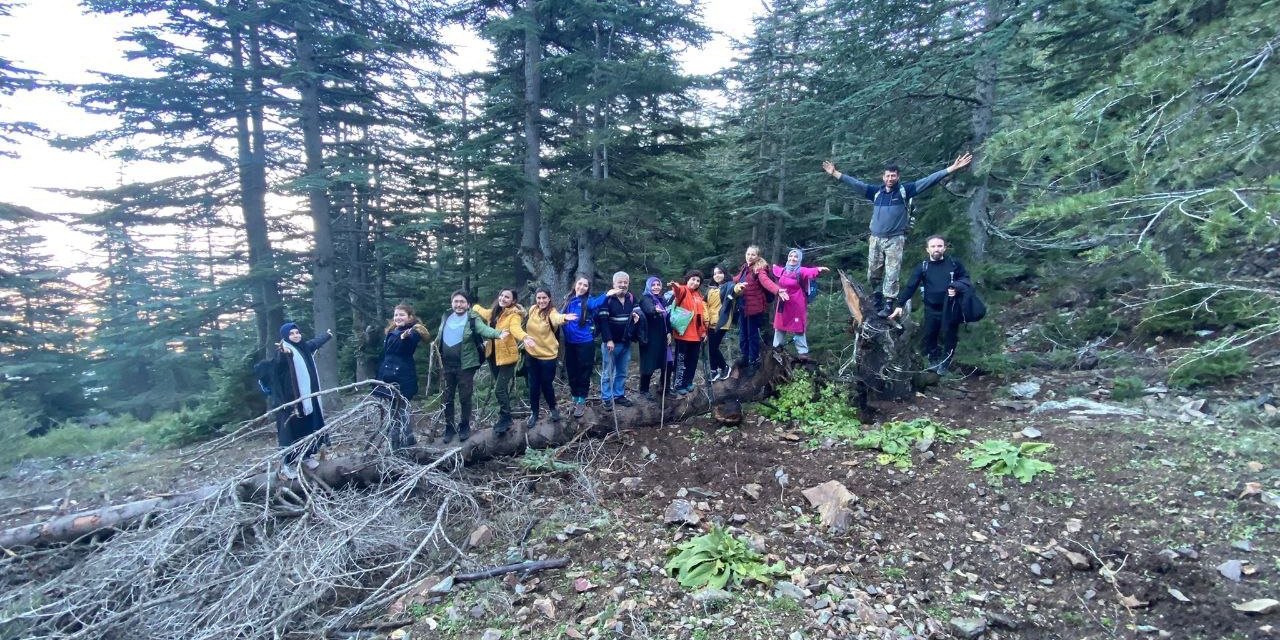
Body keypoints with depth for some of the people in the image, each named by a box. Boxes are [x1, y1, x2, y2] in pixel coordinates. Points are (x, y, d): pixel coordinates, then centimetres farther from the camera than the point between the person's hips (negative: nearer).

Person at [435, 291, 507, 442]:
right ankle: (449, 427, 26)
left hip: (465, 365, -4)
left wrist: (498, 334, -46)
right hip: (447, 365, 4)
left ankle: (464, 427, 23)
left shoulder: (473, 319, -9)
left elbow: (484, 329, -28)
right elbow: (439, 337, 18)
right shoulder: (446, 317, 6)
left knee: (465, 398, 5)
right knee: (447, 398, 11)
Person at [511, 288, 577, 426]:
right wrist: (525, 337, -7)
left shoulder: (551, 312, -19)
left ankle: (553, 408, 33)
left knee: (546, 384, 6)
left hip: (548, 354, -4)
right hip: (532, 354, 4)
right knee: (533, 385, 12)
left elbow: (556, 319, -45)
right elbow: (515, 327, 11)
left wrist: (564, 317, -68)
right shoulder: (532, 310, -2)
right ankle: (534, 412, 29)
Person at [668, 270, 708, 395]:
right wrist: (675, 286, -55)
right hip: (683, 333, -7)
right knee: (681, 360, 1)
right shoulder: (683, 290, -5)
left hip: (696, 334, 7)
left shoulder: (698, 295, 16)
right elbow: (679, 290, -31)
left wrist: (704, 331, 16)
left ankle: (688, 382, 28)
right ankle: (678, 385, 10)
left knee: (693, 360, 14)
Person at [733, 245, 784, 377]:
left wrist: (777, 291, -50)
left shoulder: (759, 269, -15)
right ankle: (745, 359, 34)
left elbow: (766, 281, -32)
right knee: (743, 334, 17)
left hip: (754, 307, -7)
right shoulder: (744, 268, 9)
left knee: (752, 334, 3)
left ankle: (754, 363, 17)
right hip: (742, 306, 7)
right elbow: (736, 280, 19)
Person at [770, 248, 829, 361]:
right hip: (783, 304, 6)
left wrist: (818, 270, -56)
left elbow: (810, 272, -34)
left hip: (797, 305, -6)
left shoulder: (801, 271, -11)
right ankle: (777, 346, 35)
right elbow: (775, 268, 30)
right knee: (780, 326, 18)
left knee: (798, 328, -2)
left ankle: (803, 352, 4)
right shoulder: (783, 270, 7)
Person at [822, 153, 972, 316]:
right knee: (873, 274, 8)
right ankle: (877, 302, 23)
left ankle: (888, 305, -3)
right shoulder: (876, 192, 8)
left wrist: (952, 168, -11)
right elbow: (855, 183, 12)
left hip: (895, 240, -3)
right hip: (875, 239, 3)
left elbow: (929, 180, -5)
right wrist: (835, 173, 14)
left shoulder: (905, 190, 0)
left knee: (891, 275, -6)